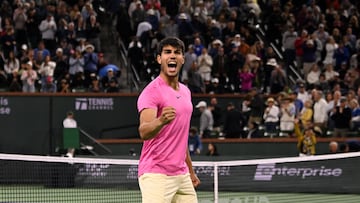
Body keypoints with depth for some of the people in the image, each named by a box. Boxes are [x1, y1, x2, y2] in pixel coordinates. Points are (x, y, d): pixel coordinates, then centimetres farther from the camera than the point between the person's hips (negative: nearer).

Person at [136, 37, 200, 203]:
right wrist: (161, 121, -48)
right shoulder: (152, 91, -12)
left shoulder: (185, 91, 15)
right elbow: (144, 132, -27)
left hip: (181, 175, 8)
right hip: (156, 175, -8)